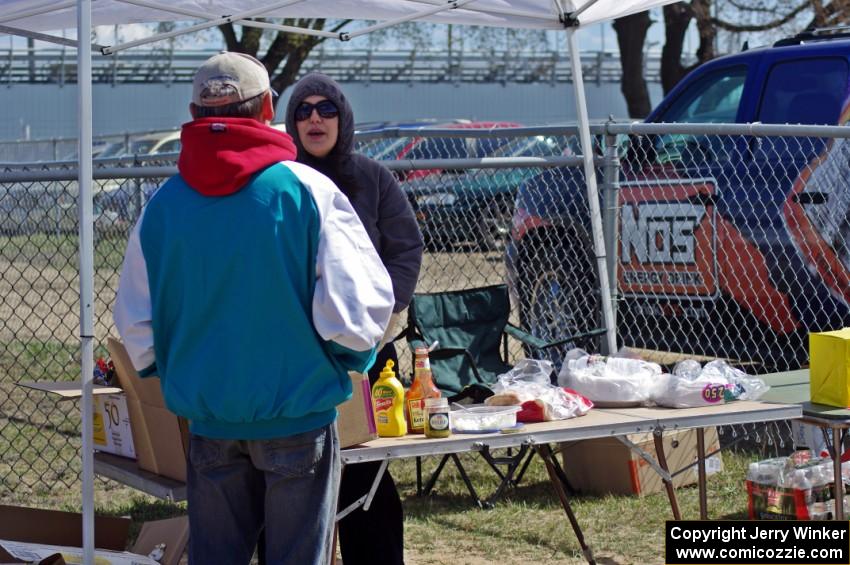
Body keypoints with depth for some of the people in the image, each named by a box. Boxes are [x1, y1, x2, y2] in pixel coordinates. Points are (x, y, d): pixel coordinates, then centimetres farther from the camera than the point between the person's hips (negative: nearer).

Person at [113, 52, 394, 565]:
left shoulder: (163, 205, 0)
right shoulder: (306, 190, -11)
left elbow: (136, 324, 5)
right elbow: (356, 309, -14)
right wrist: (356, 357, 7)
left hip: (208, 421, 3)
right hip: (298, 415, -3)